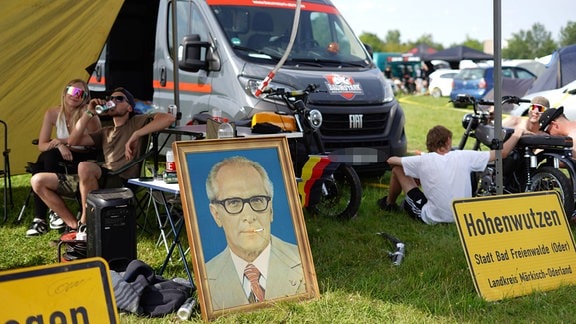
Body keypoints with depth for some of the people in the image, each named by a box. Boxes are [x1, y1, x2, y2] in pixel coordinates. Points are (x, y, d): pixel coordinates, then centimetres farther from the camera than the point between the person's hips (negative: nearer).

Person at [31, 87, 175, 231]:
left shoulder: (136, 122, 8)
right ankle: (74, 225, -1)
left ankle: (85, 223, -21)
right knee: (38, 181, 4)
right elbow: (73, 141, 15)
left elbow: (168, 118, -11)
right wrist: (89, 113, 10)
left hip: (121, 182, -7)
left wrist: (135, 135, -16)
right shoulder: (105, 132, 27)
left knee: (85, 167, -40)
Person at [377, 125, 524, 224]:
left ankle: (389, 203, 37)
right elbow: (502, 153, -4)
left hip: (432, 218, -4)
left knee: (398, 169, 10)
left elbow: (391, 160, -2)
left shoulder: (424, 161, -16)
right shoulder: (464, 156, -11)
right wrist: (516, 136, 13)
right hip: (462, 217, 4)